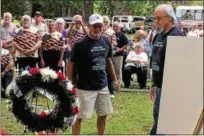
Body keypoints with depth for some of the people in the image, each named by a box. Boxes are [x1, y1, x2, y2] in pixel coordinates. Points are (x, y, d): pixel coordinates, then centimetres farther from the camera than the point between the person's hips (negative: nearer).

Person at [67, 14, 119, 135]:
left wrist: (114, 79, 15)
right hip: (85, 88, -6)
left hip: (103, 86, 6)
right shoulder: (80, 44, -16)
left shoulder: (106, 41, 1)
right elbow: (71, 65, -8)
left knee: (103, 115, 15)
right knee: (79, 116, 1)